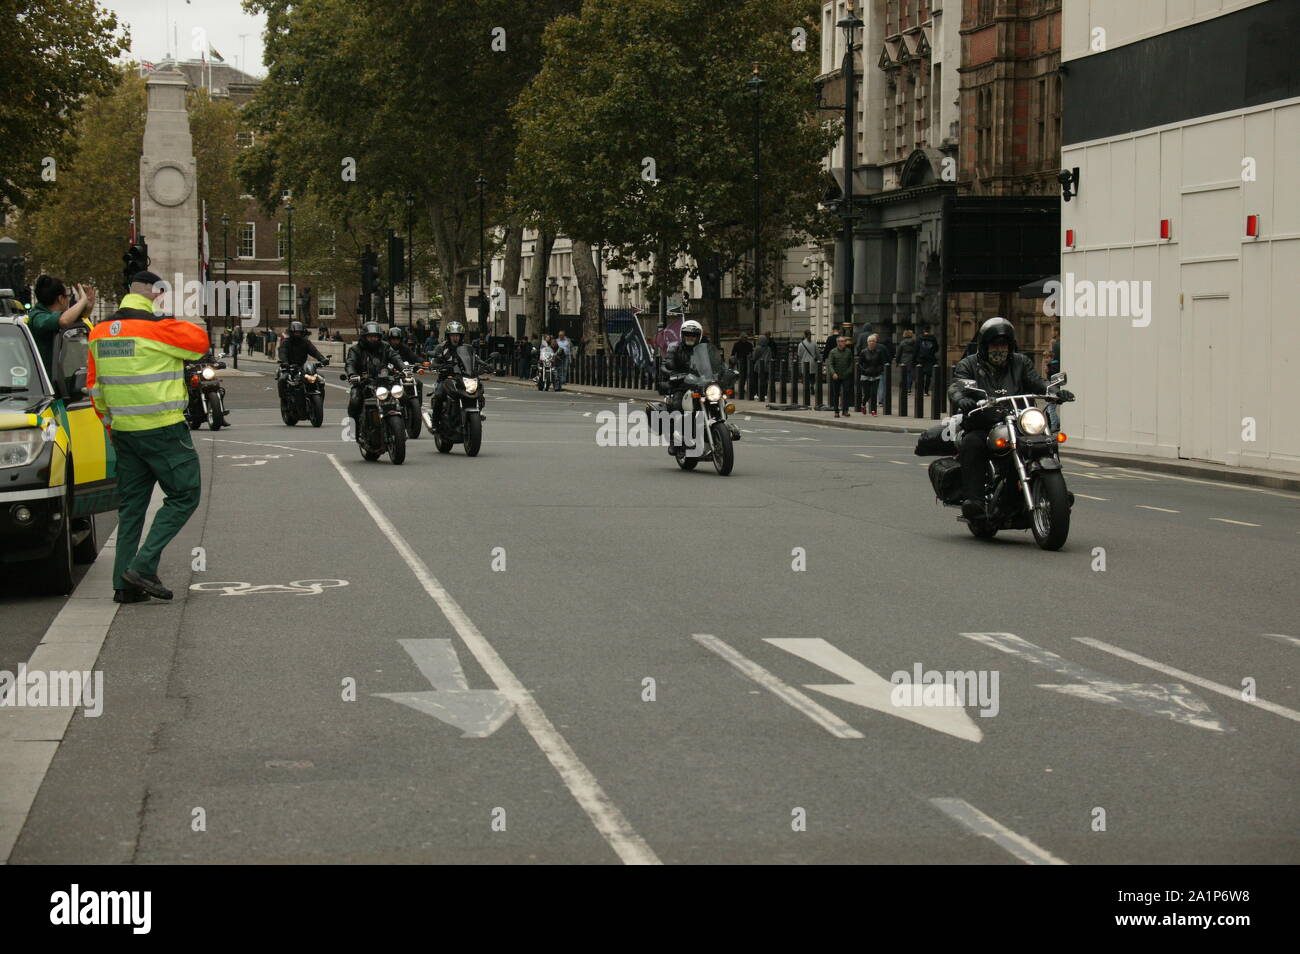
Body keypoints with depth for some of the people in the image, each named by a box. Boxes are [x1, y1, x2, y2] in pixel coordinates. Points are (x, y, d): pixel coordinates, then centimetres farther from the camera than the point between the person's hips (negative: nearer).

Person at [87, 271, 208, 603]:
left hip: (123, 432, 7)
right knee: (184, 496, 3)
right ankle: (143, 565, -8)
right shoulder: (158, 327, -14)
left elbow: (94, 386, 14)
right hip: (163, 430, -7)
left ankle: (124, 584, 10)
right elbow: (200, 342, -1)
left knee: (131, 504, 13)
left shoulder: (100, 332, 9)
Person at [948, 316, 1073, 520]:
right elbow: (956, 387, -7)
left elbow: (1036, 382, 5)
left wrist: (1056, 391, -18)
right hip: (981, 428, -2)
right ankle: (973, 499, -40)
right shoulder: (969, 365, 11)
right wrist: (961, 398, -32)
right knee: (971, 445, -34)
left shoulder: (1020, 363, 19)